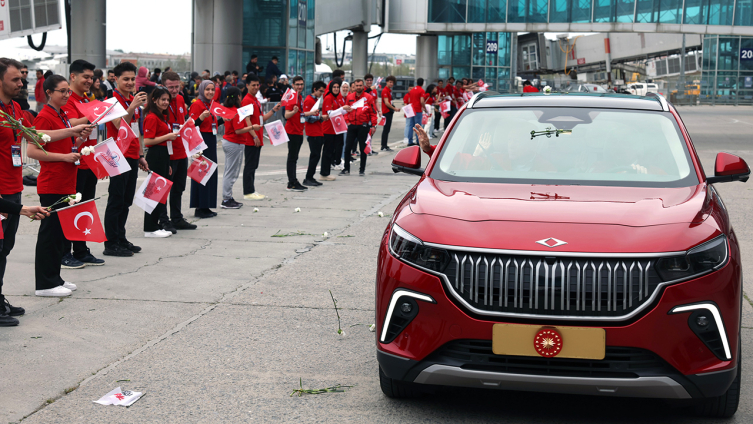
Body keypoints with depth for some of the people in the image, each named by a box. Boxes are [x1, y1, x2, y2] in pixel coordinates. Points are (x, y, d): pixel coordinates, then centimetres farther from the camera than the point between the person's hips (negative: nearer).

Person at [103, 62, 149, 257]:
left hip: (132, 156, 8)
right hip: (119, 156, -8)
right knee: (116, 200, -5)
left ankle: (121, 239, 20)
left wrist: (141, 155, 21)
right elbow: (120, 126, -23)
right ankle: (111, 244, -1)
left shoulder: (134, 99, 16)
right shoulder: (113, 100, -10)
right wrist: (132, 107, -32)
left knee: (126, 200, 12)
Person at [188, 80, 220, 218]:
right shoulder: (197, 104, -11)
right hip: (201, 141, -9)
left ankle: (206, 206, 16)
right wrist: (202, 117, -31)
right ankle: (200, 208, -2)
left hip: (211, 141, 9)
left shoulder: (211, 104, 14)